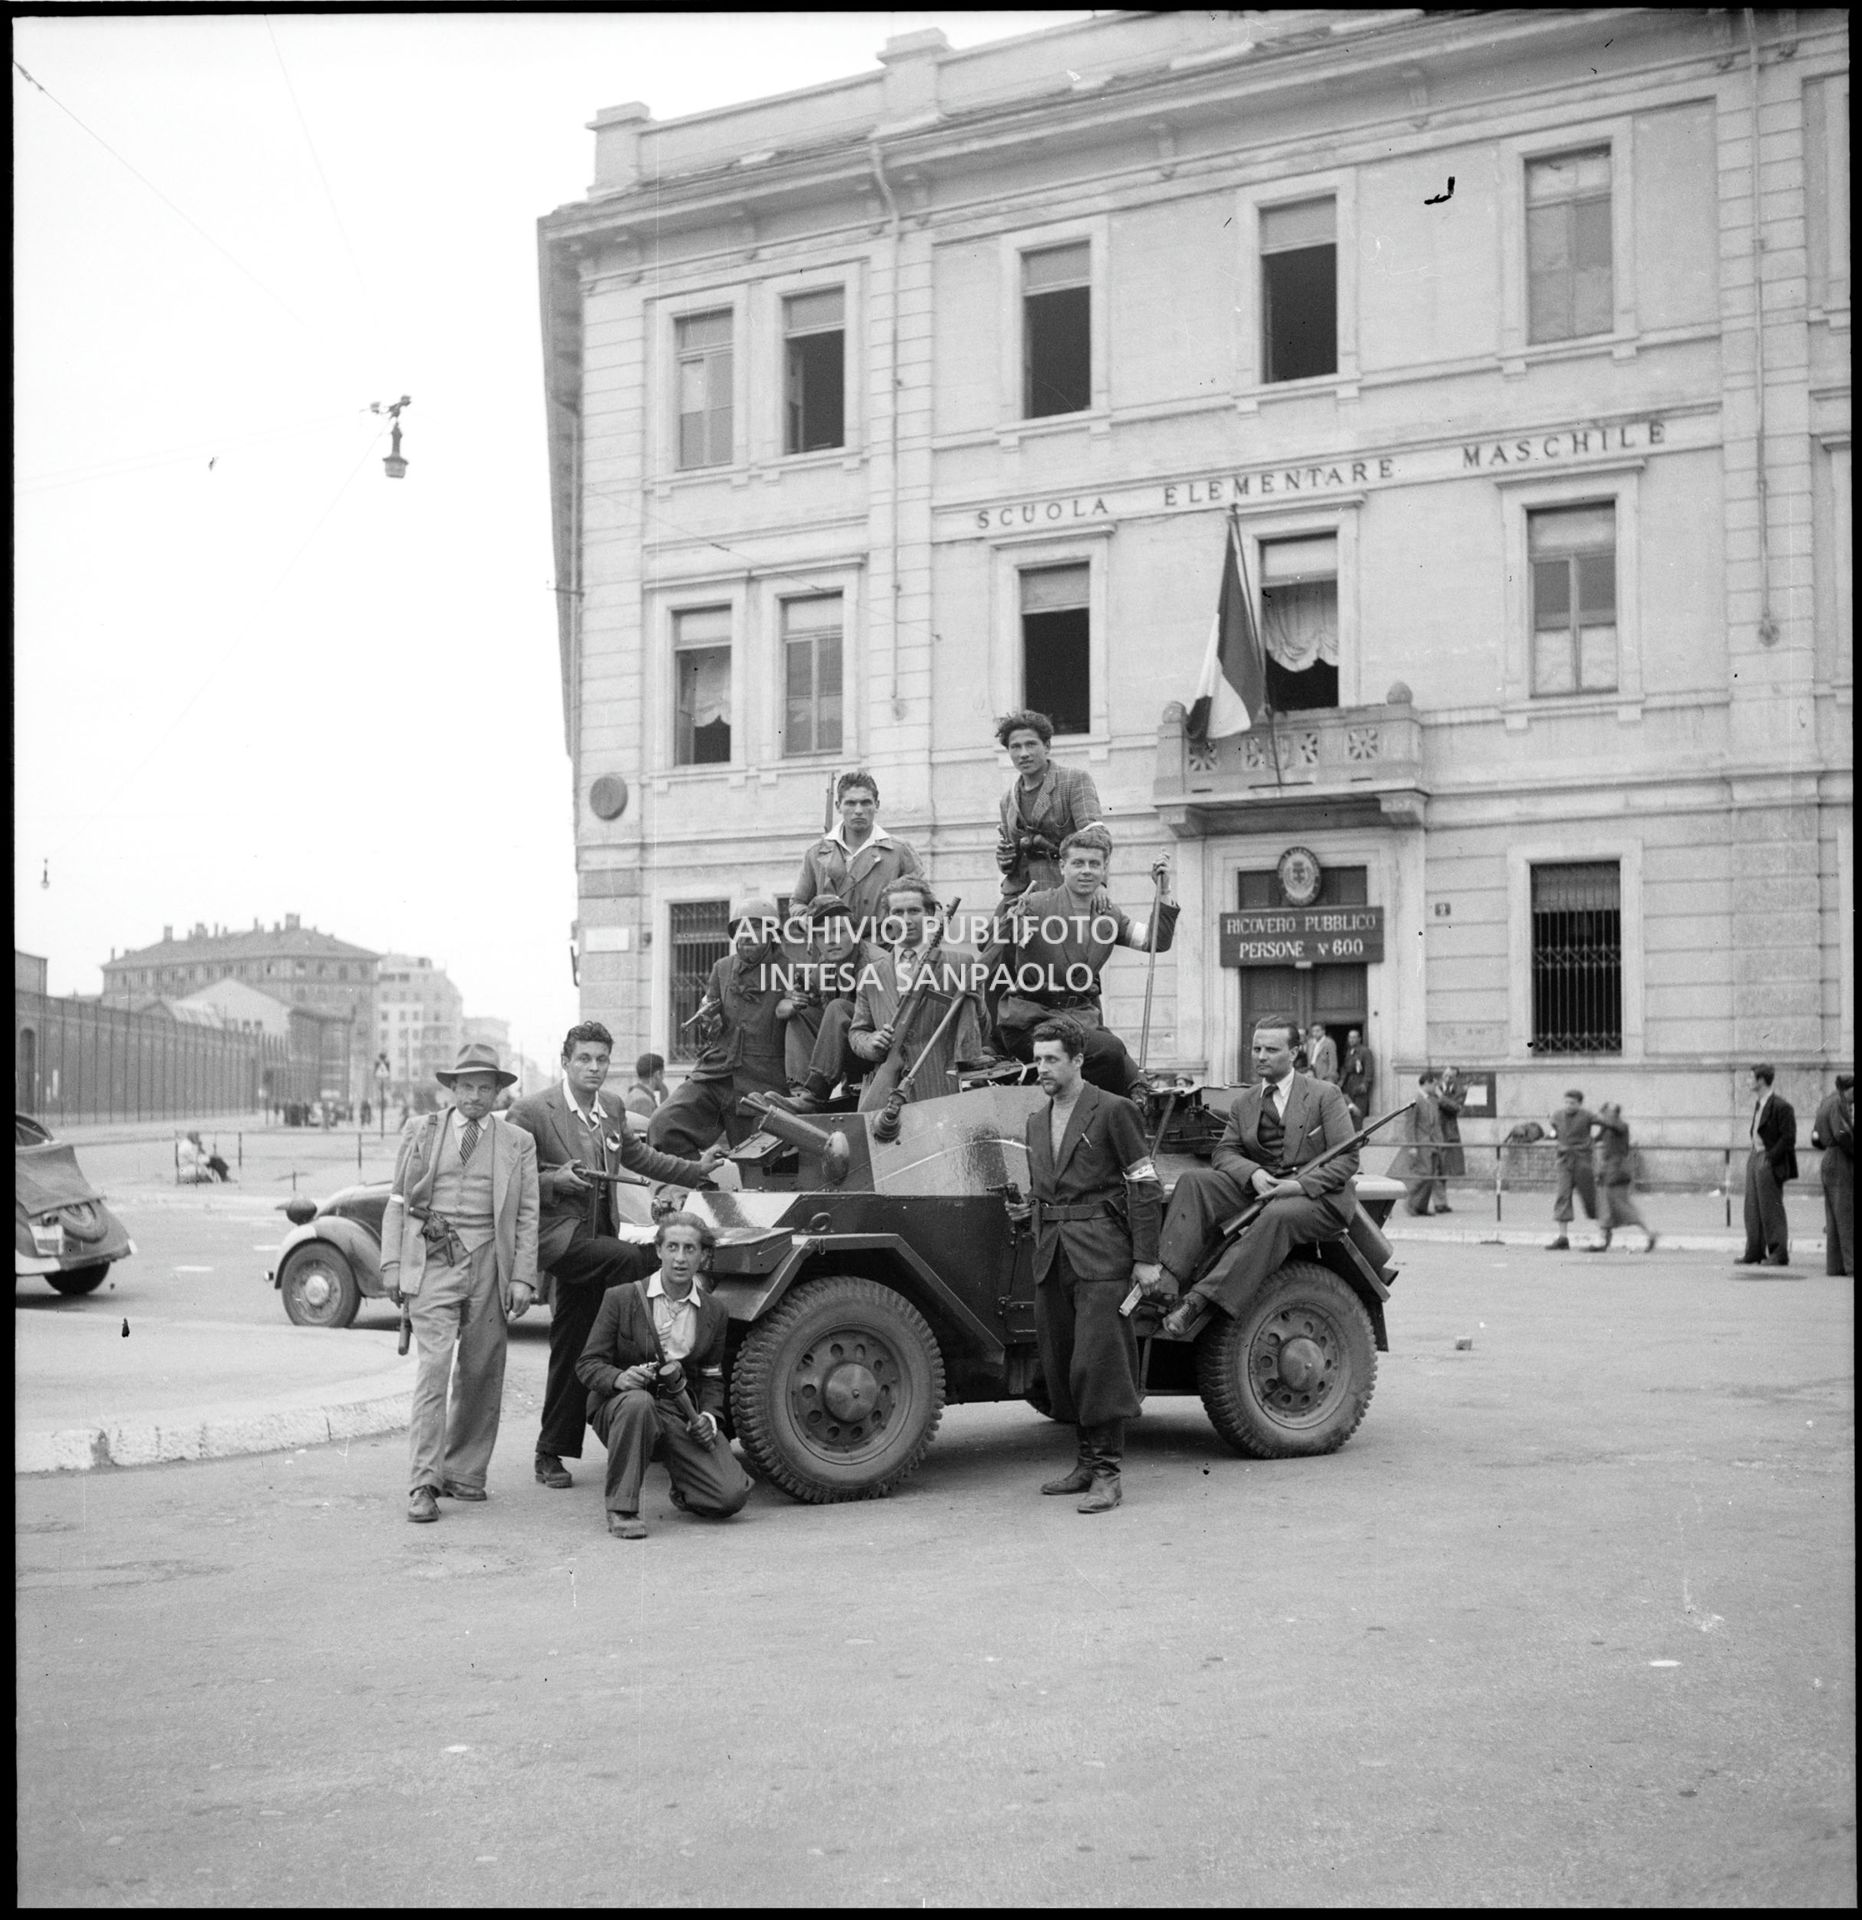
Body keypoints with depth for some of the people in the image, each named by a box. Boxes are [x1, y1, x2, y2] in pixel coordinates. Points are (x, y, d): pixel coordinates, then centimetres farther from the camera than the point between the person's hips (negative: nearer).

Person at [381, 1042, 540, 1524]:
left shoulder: (517, 1143, 10)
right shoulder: (421, 1132, 9)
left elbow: (527, 1216, 7)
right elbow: (397, 1202, 9)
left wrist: (523, 1277, -2)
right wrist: (392, 1264, 1)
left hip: (488, 1265, 2)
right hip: (432, 1261, -2)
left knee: (481, 1374, 5)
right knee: (434, 1365, -11)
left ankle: (464, 1471, 19)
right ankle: (423, 1484, -11)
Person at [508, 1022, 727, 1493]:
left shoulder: (614, 1109, 11)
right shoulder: (532, 1112, -8)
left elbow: (637, 1156, 25)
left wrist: (694, 1170, 19)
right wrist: (555, 1180, -21)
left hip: (597, 1237, 6)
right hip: (557, 1237, -6)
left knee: (571, 1350, 8)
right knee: (636, 1259, -28)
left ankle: (552, 1453, 17)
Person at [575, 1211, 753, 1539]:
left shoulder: (714, 1315, 8)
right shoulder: (621, 1299, -2)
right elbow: (588, 1363, -3)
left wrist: (708, 1417, -5)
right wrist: (618, 1377, -25)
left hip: (683, 1416, 3)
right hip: (619, 1407, -2)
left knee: (731, 1495, -18)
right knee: (637, 1401, -41)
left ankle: (684, 1490, 20)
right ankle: (620, 1506, -24)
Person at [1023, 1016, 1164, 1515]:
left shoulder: (1112, 1112, -5)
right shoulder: (1037, 1121, 17)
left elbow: (1145, 1187, -5)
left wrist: (1146, 1260, -9)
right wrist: (1042, 1247, 18)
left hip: (1101, 1255, -7)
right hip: (1051, 1254, 7)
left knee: (1097, 1361, -11)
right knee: (1059, 1364, 8)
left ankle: (1107, 1474, -6)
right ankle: (1086, 1461, 20)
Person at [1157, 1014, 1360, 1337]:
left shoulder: (1325, 1095, 4)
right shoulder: (1242, 1103, 18)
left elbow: (1347, 1159, -4)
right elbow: (1224, 1152, 9)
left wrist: (1301, 1185, -20)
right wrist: (1252, 1174, -15)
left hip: (1319, 1198, -4)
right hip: (1260, 1190, 4)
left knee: (1278, 1215, -40)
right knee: (1193, 1182, -21)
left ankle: (1203, 1299, -44)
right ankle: (1164, 1283, -36)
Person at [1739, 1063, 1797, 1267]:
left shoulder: (1781, 1106, -15)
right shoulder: (1758, 1103, 14)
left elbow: (1788, 1138, -17)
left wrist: (1770, 1157, -18)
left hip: (1770, 1162, -9)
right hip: (1755, 1158, 9)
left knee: (1771, 1208, -3)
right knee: (1753, 1208, 11)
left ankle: (1778, 1254, 4)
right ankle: (1754, 1253, 17)